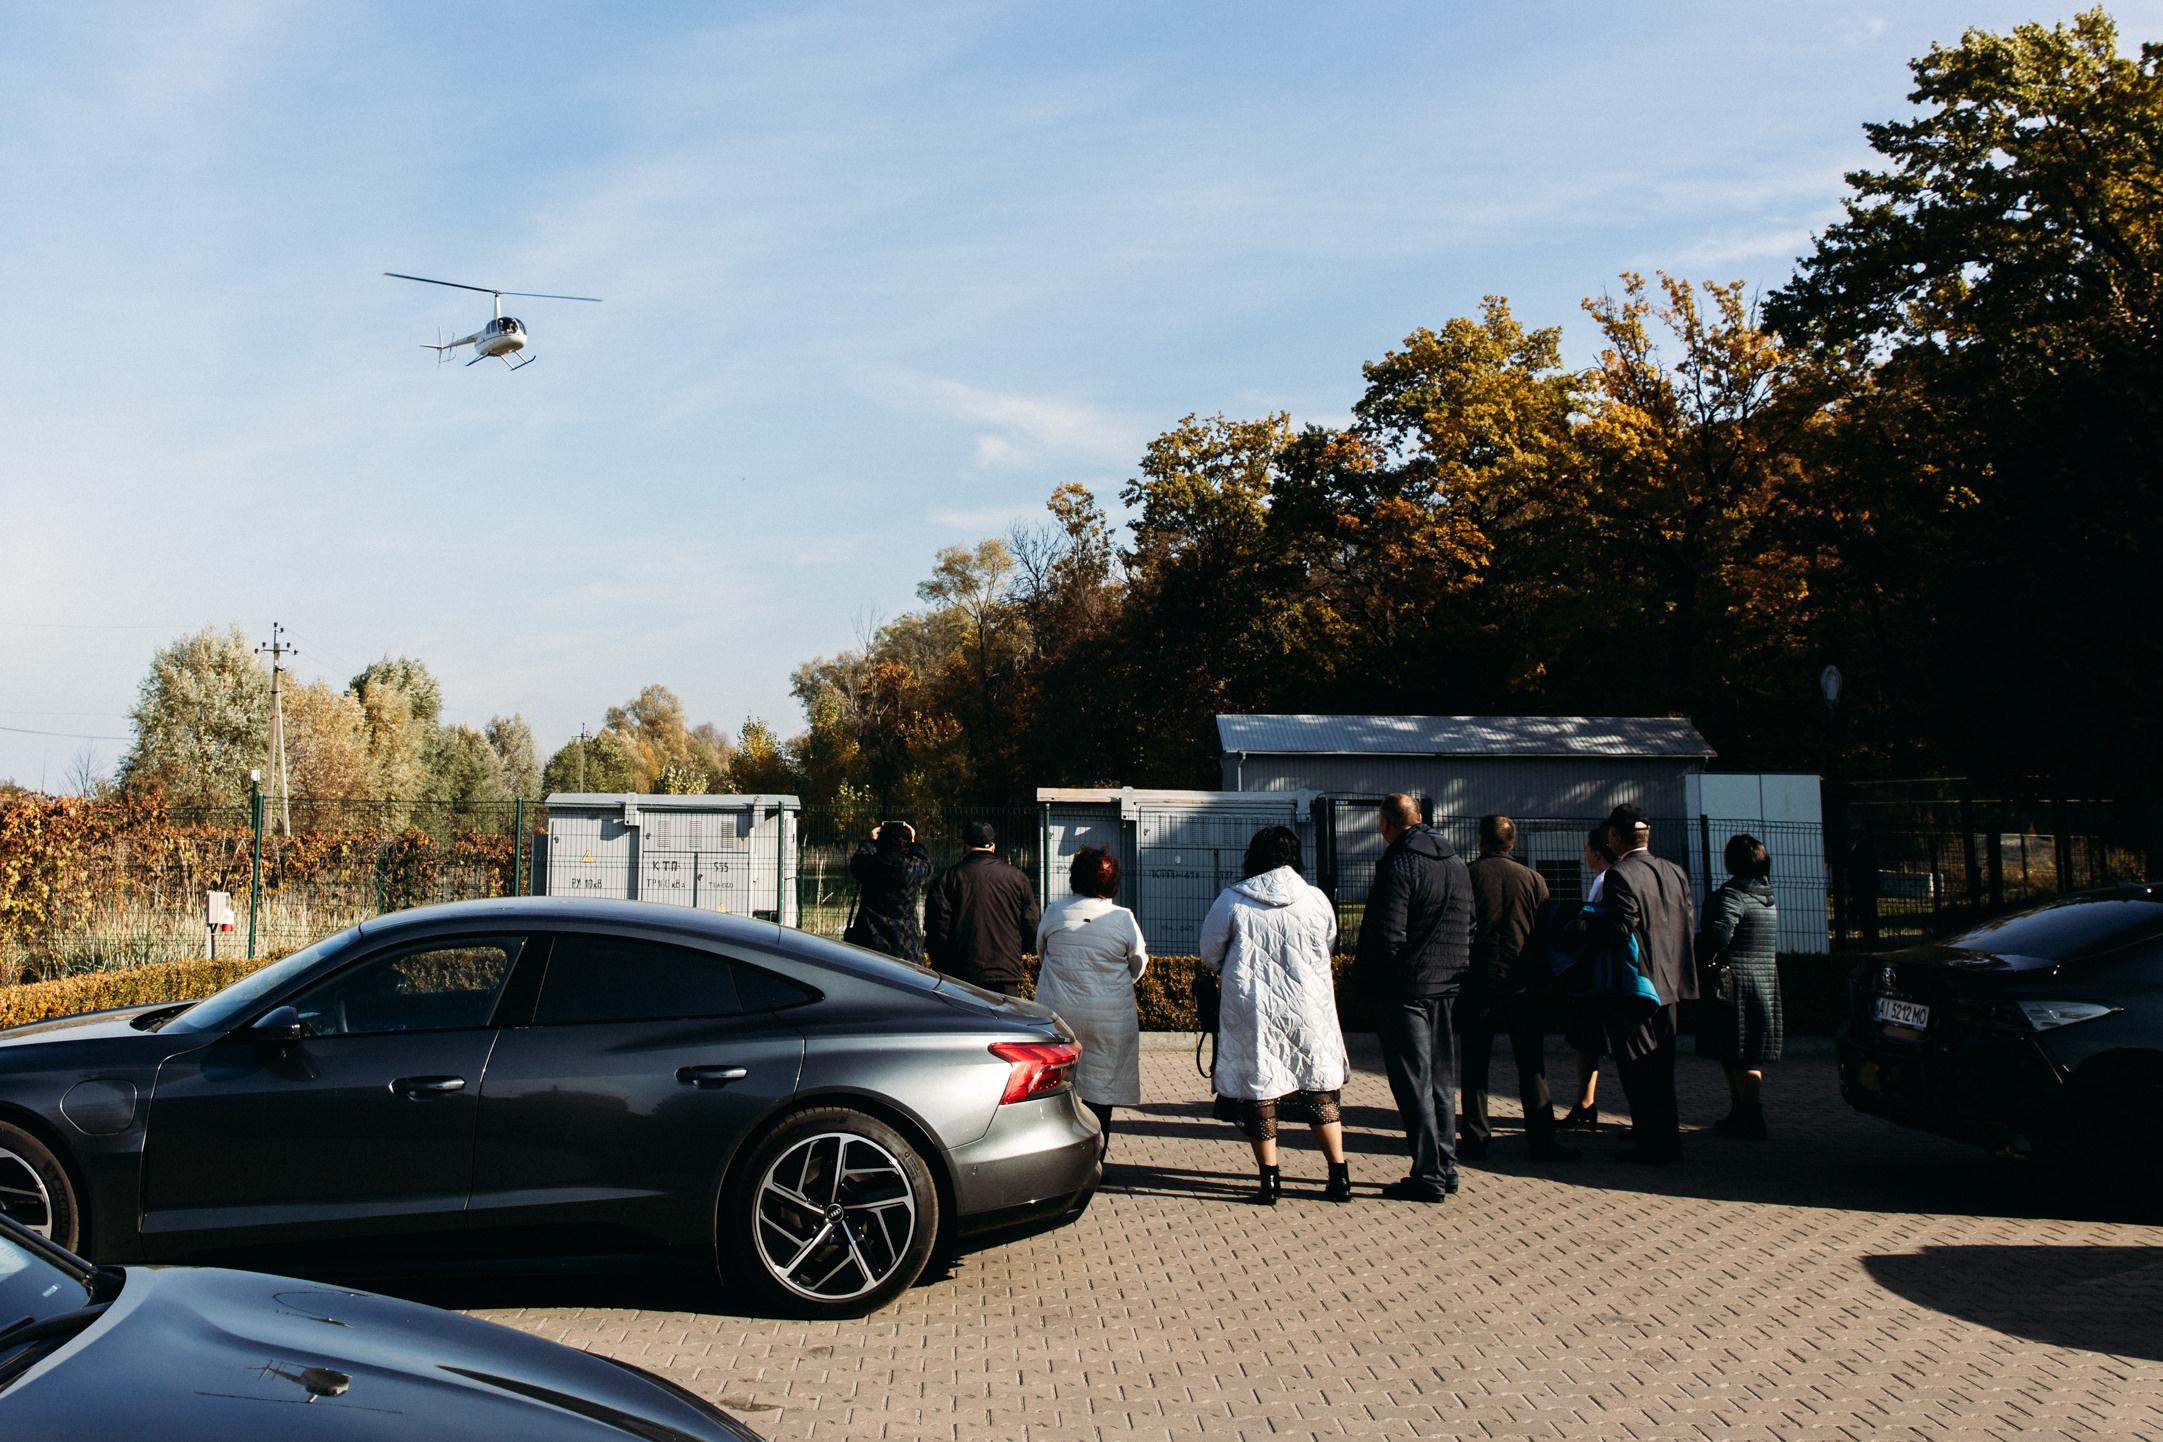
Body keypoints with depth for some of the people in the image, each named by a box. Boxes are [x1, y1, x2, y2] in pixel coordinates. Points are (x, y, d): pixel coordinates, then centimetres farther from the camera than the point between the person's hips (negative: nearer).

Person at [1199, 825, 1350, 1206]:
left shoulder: (1231, 901, -8)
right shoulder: (1316, 900, -4)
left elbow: (1210, 955, 2)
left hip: (1251, 1013, -2)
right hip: (1309, 1012, 2)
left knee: (1259, 1091, 9)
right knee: (1320, 1090, 14)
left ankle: (1269, 1178, 12)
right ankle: (1340, 1176, 17)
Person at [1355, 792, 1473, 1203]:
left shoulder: (1399, 865, -16)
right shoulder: (1456, 862, 11)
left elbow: (1388, 937, -20)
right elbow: (1468, 927, 15)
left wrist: (1373, 981, -8)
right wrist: (1453, 969, 19)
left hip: (1405, 988, -8)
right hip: (1445, 987, 8)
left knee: (1412, 1082, -3)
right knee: (1441, 1079, 15)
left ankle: (1428, 1176, -1)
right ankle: (1445, 1167, 21)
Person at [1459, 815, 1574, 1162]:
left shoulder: (1467, 876, -2)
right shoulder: (1533, 879, 3)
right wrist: (1544, 985, 11)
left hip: (1478, 981, -1)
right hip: (1523, 984, 1)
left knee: (1475, 1064, 6)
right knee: (1531, 1064, 6)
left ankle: (1475, 1138, 6)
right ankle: (1541, 1140, 5)